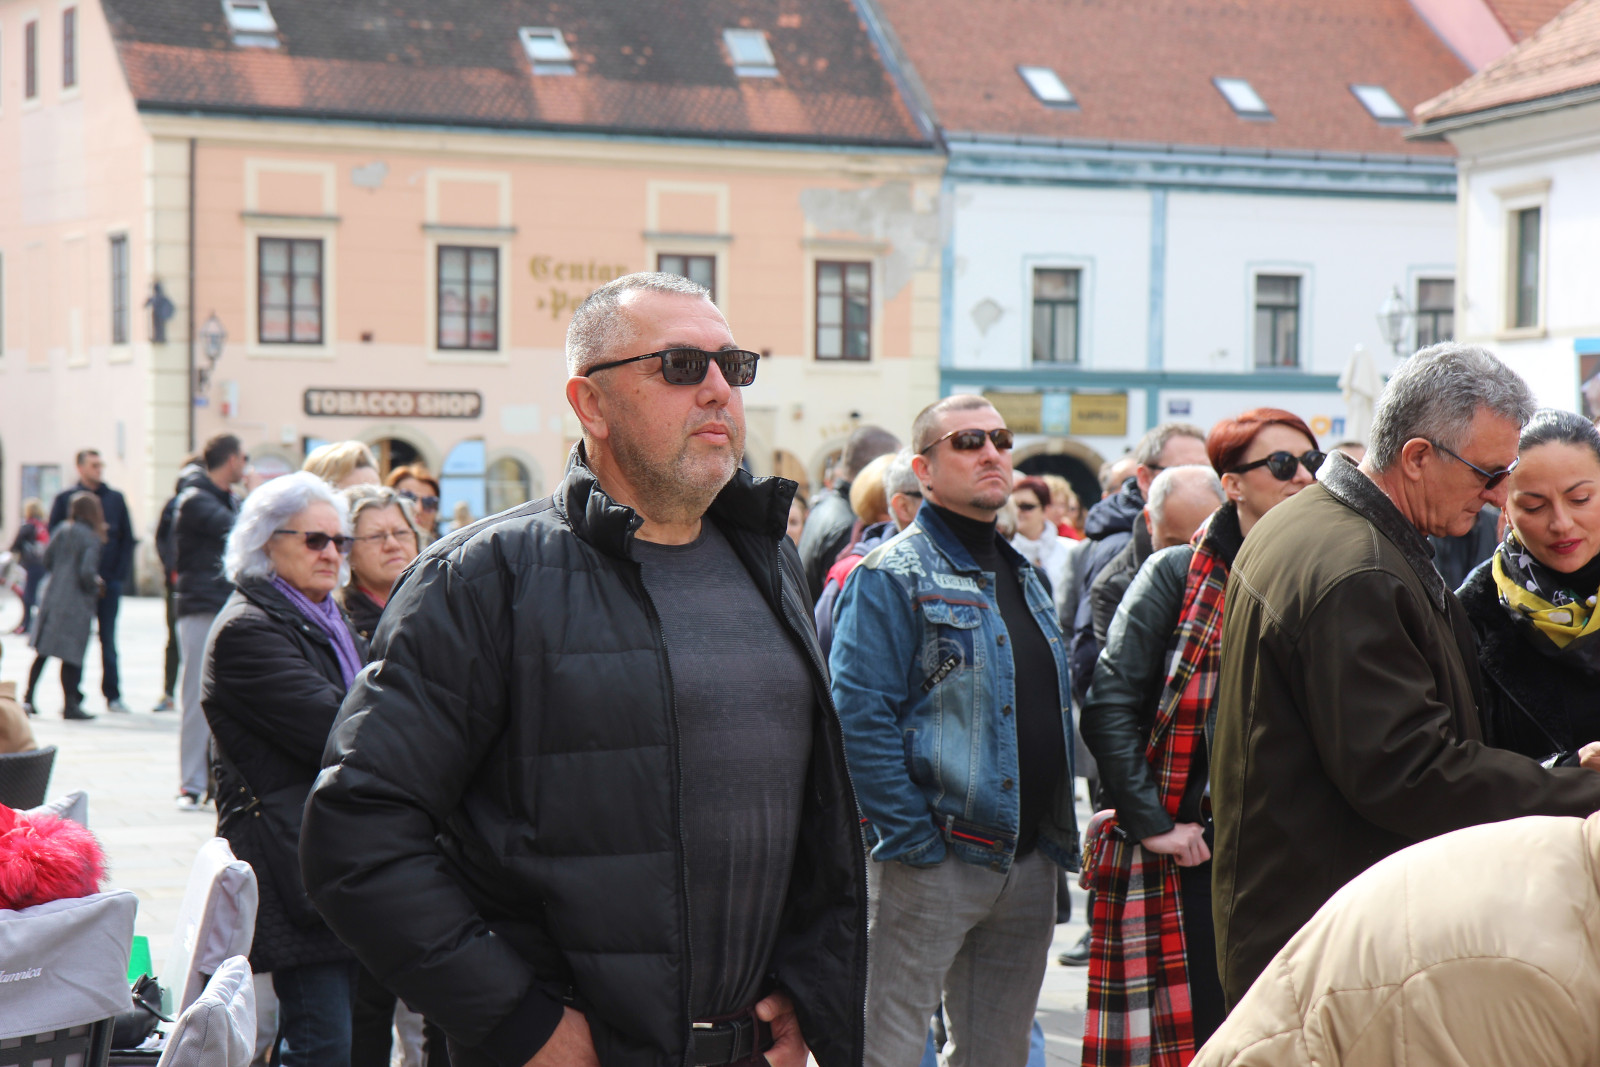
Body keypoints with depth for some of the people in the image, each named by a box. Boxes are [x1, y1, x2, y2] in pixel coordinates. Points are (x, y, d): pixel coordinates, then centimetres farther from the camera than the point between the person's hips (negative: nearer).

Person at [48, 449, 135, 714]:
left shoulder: (115, 499, 8)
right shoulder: (65, 499, 3)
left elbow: (127, 538, 9)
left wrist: (121, 573, -1)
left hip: (110, 580, 1)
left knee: (108, 639, 3)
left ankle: (113, 695, 6)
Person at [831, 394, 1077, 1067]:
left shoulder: (1025, 576, 17)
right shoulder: (892, 576, -8)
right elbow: (861, 715, -15)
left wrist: (1059, 838, 14)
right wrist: (912, 839, -19)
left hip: (1029, 861, 7)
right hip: (935, 860, -7)